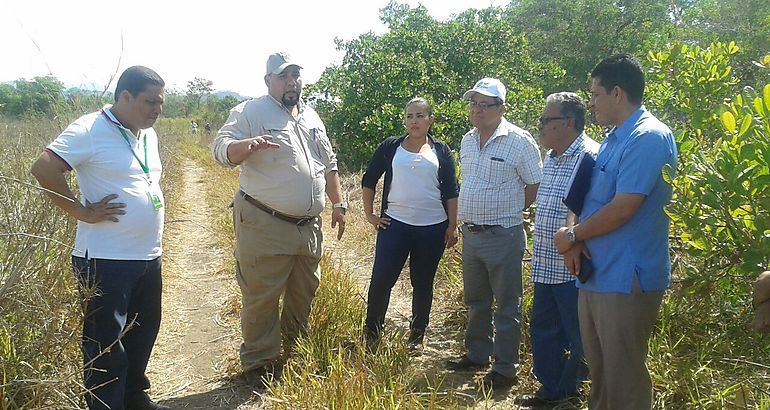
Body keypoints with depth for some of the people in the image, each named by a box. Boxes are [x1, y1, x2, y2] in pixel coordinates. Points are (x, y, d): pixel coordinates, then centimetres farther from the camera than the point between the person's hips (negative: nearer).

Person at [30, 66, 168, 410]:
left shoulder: (148, 134, 12)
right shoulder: (90, 130, -13)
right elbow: (43, 169, -20)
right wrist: (83, 212, -18)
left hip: (149, 256, 8)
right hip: (106, 261, -8)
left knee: (143, 334, 20)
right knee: (107, 346, 3)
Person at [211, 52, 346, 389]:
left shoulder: (311, 118, 15)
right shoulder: (250, 112, -5)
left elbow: (329, 164, 22)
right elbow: (221, 149, -18)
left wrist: (338, 203, 17)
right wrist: (247, 145, -39)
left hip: (308, 226, 7)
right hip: (264, 226, -6)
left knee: (303, 296, 16)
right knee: (262, 298, 1)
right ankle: (258, 364, 16)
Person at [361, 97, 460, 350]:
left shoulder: (442, 151, 6)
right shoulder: (390, 147, 5)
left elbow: (451, 191, 6)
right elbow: (368, 181, 10)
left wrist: (452, 226, 1)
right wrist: (369, 214, 5)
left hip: (432, 227, 1)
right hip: (395, 224, 0)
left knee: (423, 282, 9)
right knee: (382, 278, -3)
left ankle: (417, 335, 23)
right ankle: (371, 332, 13)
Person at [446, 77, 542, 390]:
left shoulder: (519, 141, -12)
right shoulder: (467, 141, 10)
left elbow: (536, 186, -7)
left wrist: (508, 211, -1)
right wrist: (471, 214, 13)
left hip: (503, 236, -7)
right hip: (470, 233, 7)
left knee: (506, 306, 4)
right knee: (476, 301, 20)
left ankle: (505, 369, 15)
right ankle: (477, 355, 35)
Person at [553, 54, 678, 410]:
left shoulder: (649, 137, -16)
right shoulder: (613, 139, 14)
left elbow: (623, 208, -22)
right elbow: (591, 198, 16)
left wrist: (571, 236, -9)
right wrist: (576, 240, -2)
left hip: (626, 279, -9)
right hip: (596, 274, 9)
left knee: (623, 380, 2)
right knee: (599, 371, 19)